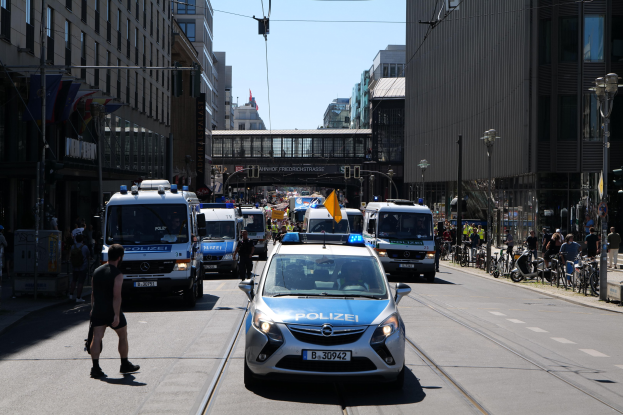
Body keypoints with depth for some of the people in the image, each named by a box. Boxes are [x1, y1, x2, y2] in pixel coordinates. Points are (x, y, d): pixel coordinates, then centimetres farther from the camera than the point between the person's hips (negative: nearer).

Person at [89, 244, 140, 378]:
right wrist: (116, 315, -21)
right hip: (112, 311, -5)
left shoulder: (96, 271, 7)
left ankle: (95, 367, -8)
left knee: (96, 338, 2)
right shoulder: (117, 275, -14)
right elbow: (116, 296, -20)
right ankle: (125, 365, 23)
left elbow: (93, 293, 13)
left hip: (98, 310, 5)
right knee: (123, 336, 13)